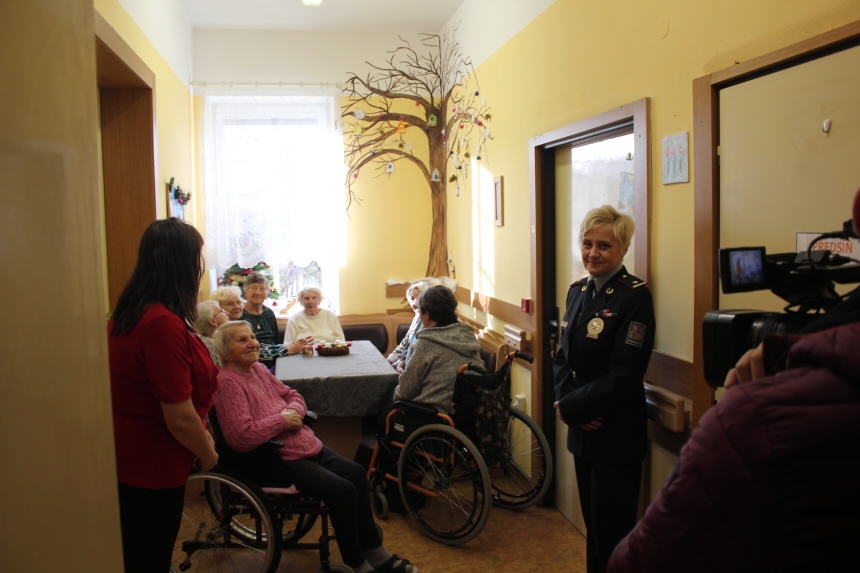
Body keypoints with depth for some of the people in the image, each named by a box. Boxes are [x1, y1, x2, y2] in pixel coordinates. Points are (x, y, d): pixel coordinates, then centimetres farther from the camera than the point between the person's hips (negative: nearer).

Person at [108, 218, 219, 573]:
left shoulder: (130, 312, 2)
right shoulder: (164, 323, -28)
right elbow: (180, 418, -26)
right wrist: (208, 455, -7)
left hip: (128, 459, 9)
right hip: (149, 468, -9)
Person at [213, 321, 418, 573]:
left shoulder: (258, 369, 10)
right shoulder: (228, 382, -19)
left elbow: (293, 396, 17)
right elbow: (241, 437, -29)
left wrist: (293, 412, -7)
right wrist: (282, 420, -19)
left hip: (304, 442, 10)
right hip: (272, 459, -10)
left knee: (356, 473, 0)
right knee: (342, 490, -19)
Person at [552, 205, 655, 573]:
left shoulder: (634, 296, -15)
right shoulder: (578, 291, 8)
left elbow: (624, 374, -20)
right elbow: (563, 356, 8)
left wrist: (570, 406, -15)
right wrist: (567, 401, -9)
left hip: (616, 432, -7)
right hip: (582, 429, 7)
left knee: (613, 532, 5)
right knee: (592, 524, 18)